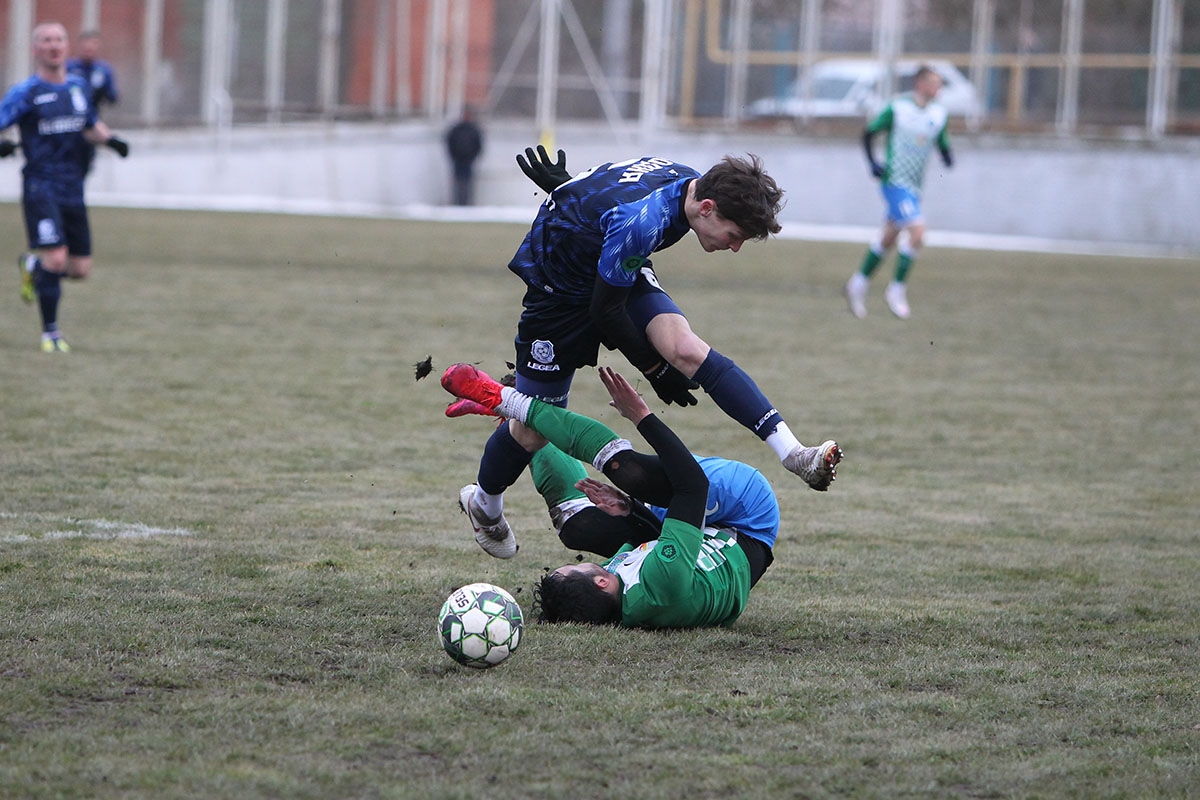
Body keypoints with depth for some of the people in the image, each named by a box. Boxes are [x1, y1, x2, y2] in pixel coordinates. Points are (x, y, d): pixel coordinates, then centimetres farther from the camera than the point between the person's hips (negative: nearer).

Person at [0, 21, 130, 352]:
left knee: (80, 269, 5)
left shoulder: (78, 88, 12)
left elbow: (92, 126, 26)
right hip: (41, 189, -5)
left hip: (73, 190, 5)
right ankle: (50, 333, 1)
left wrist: (110, 139, 6)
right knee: (56, 260, -16)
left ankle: (32, 265, 36)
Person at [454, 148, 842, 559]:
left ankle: (792, 452, -33)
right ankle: (484, 504, 35)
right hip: (559, 289, -6)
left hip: (620, 275, 6)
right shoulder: (641, 220, -39)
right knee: (534, 430, 5)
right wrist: (655, 371, -17)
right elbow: (604, 309, -26)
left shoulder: (691, 183, -15)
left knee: (686, 349, -20)